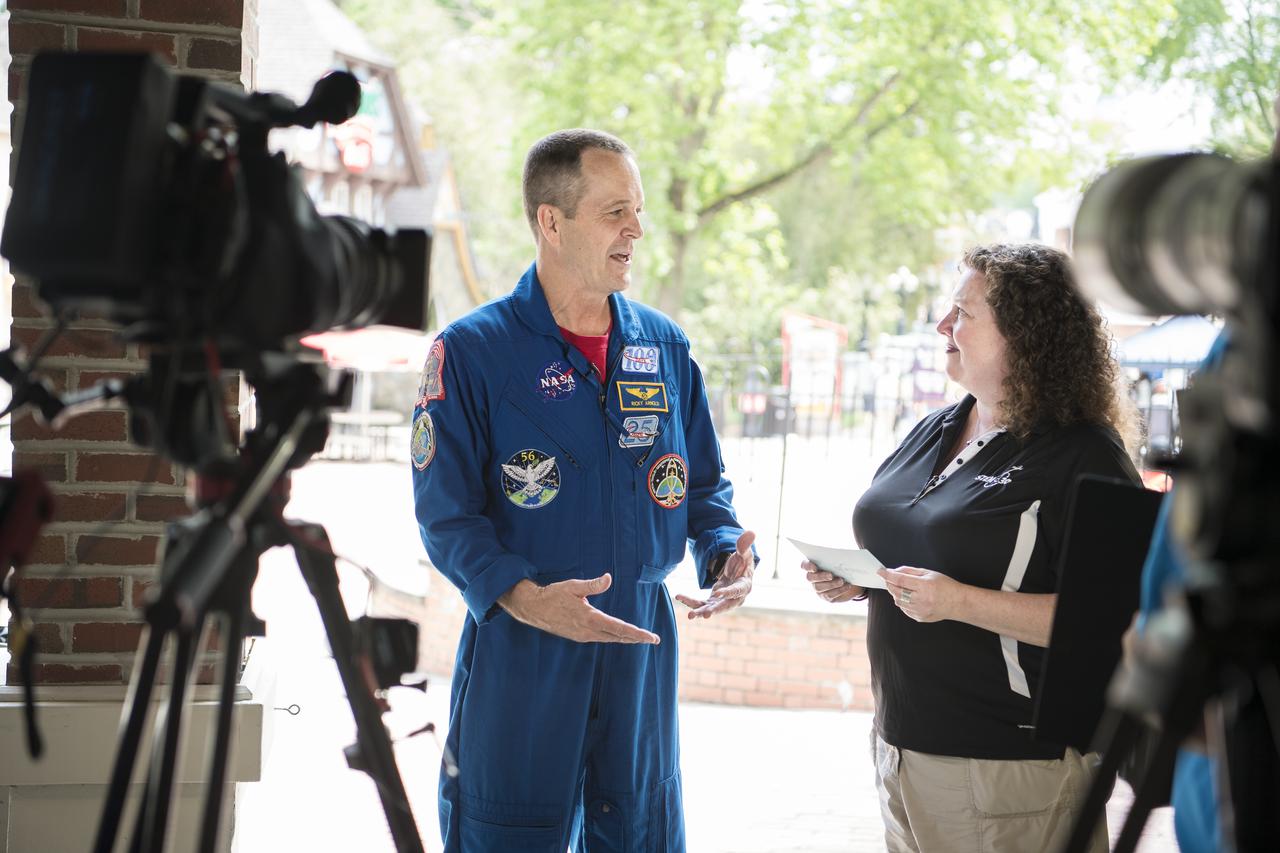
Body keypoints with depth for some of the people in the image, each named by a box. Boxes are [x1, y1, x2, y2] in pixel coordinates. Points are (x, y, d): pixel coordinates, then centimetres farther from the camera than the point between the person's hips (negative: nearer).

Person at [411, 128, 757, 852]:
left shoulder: (665, 347, 7)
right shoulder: (472, 351, -7)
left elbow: (703, 485, 14)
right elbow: (447, 513, -10)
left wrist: (726, 553, -7)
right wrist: (524, 597, -25)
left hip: (642, 644, 4)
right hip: (519, 651, -4)